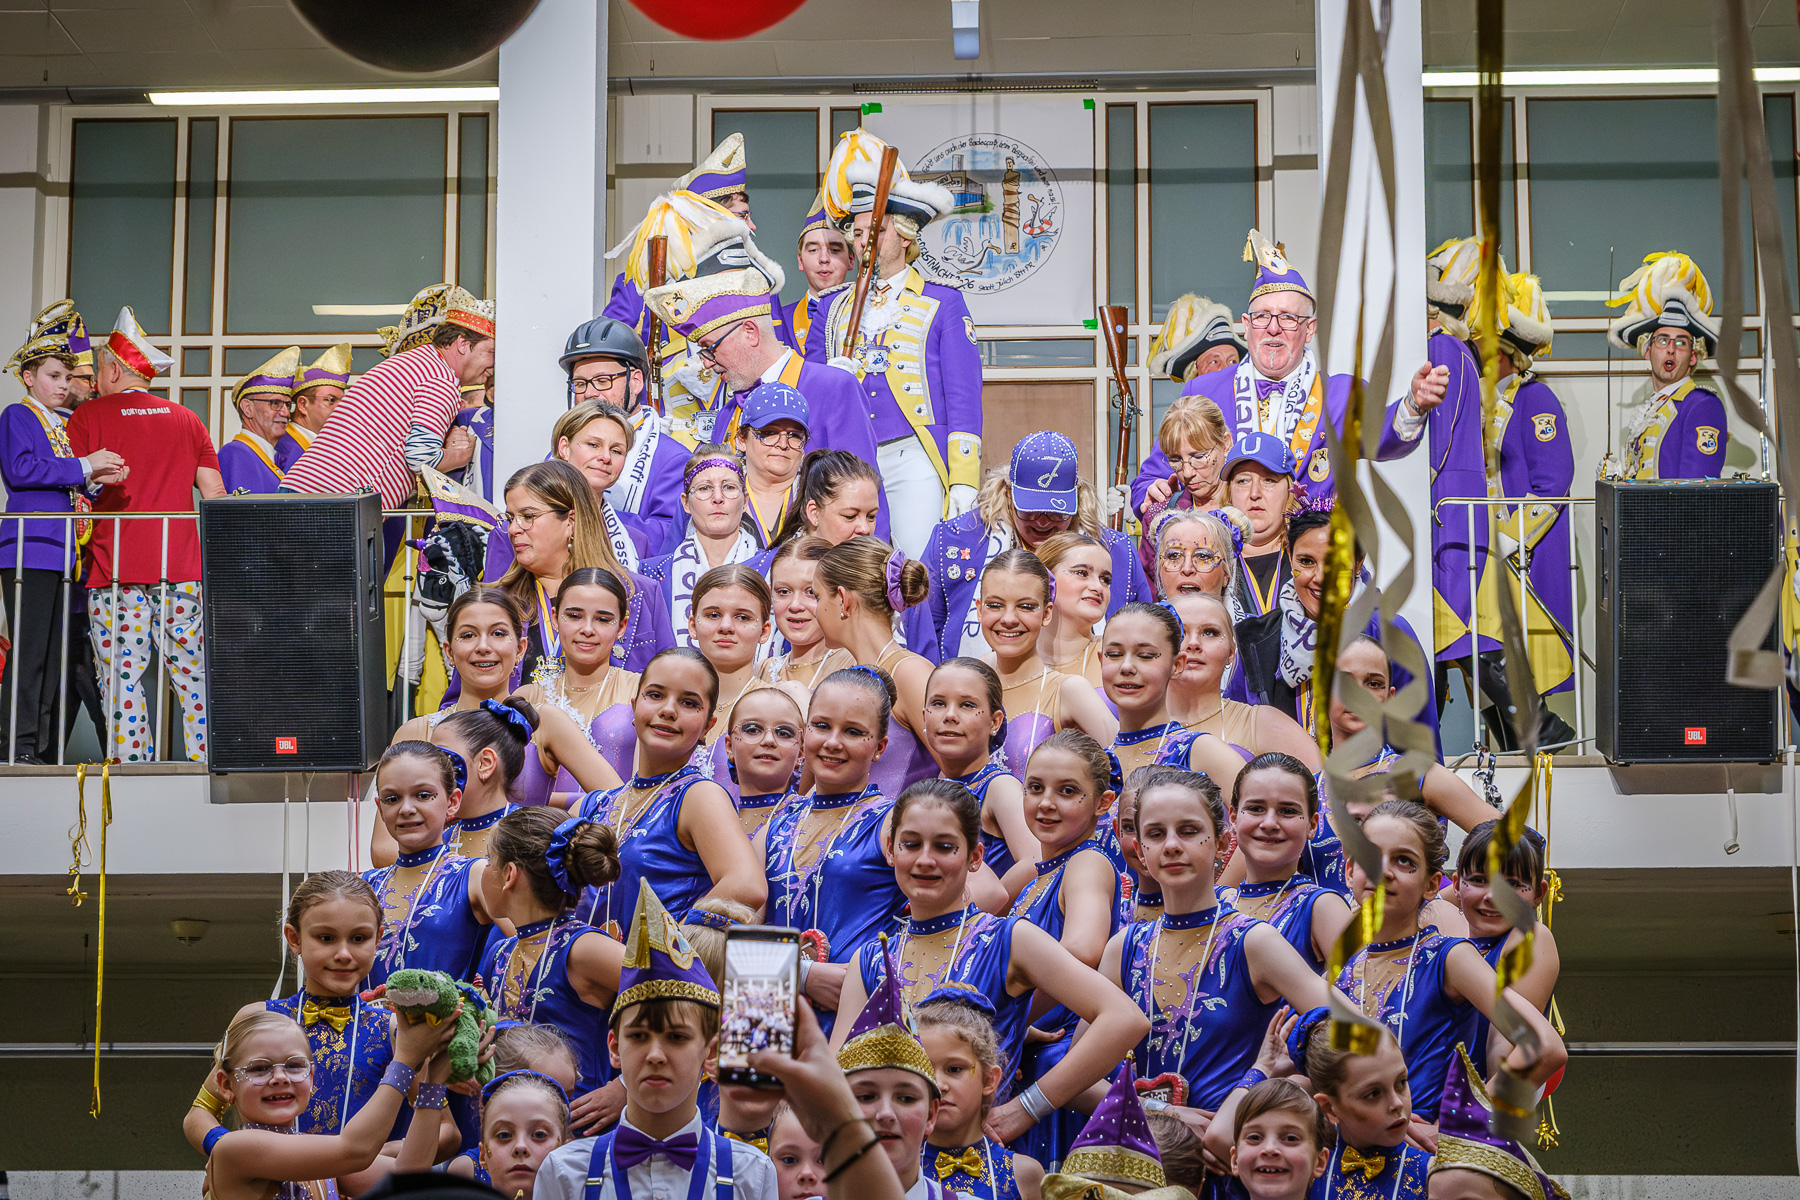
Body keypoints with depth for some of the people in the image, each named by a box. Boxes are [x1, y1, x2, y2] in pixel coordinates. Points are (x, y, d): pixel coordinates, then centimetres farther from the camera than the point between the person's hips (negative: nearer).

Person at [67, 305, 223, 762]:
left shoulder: (87, 418, 3)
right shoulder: (187, 420, 13)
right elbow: (215, 495, 10)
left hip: (114, 569, -3)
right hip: (182, 568, 3)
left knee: (123, 679, -3)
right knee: (193, 677, 5)